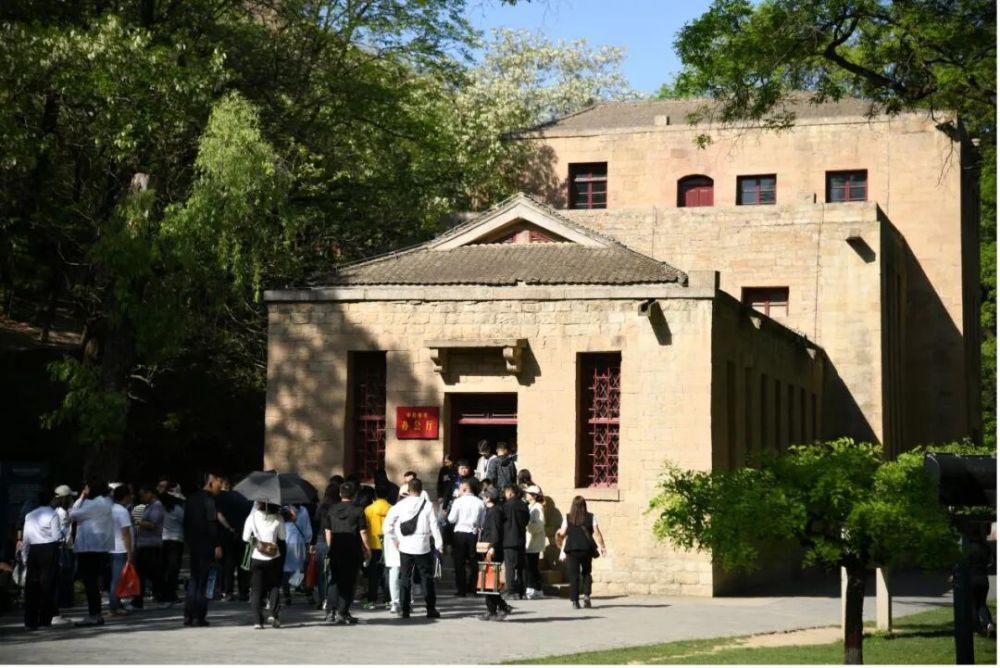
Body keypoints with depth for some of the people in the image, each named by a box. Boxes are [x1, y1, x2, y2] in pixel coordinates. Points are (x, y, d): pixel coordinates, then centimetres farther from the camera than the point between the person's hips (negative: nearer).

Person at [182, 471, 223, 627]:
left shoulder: (192, 498, 14)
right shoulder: (209, 499, -12)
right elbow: (212, 524, -18)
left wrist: (188, 542, 19)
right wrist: (217, 545, -16)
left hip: (193, 545, 8)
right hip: (205, 545, -8)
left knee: (194, 580, 13)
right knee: (202, 581, -4)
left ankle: (189, 616, 11)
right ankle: (199, 616, -5)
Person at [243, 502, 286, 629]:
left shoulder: (253, 516, -8)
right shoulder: (278, 518, -7)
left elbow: (246, 537, -5)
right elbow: (282, 537, 1)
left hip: (256, 558, 0)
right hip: (274, 557, 0)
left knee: (256, 589, 7)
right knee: (274, 586, 15)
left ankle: (257, 620, 0)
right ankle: (273, 614, -1)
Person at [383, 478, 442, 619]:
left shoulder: (401, 505, -1)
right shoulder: (427, 505, -6)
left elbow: (387, 525, -2)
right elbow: (434, 526, -6)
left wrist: (395, 539, 7)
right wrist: (439, 543, 1)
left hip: (405, 547, 2)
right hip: (423, 547, -2)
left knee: (405, 578, 8)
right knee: (427, 578, 7)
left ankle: (405, 610, 5)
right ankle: (431, 609, 7)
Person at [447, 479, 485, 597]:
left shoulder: (458, 501, -9)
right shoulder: (480, 502, 0)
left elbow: (451, 519, -9)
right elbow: (483, 522, 4)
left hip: (460, 533, -3)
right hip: (473, 534, 3)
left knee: (459, 562, 4)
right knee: (472, 562, 11)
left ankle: (461, 590, 3)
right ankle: (472, 588, 11)